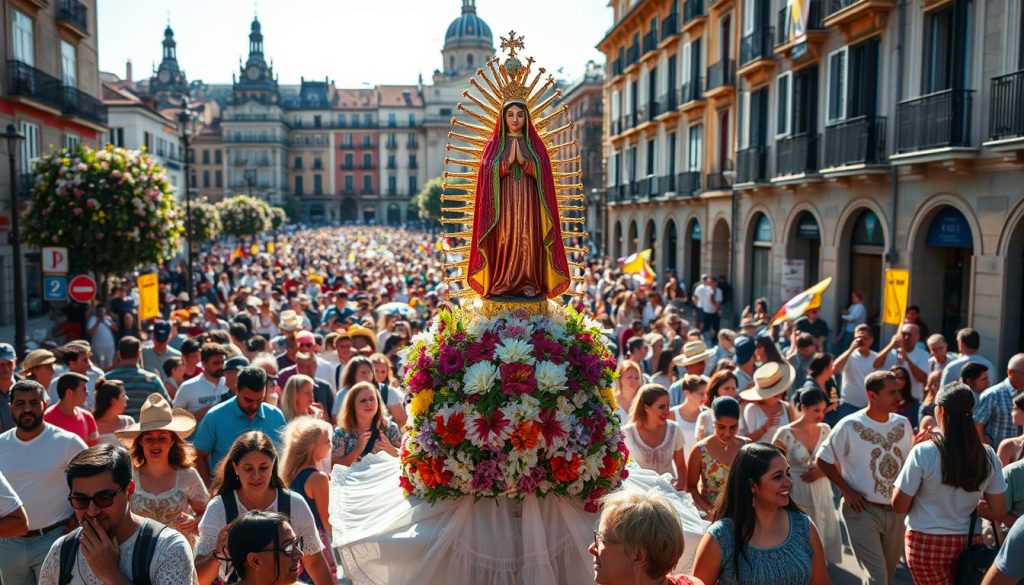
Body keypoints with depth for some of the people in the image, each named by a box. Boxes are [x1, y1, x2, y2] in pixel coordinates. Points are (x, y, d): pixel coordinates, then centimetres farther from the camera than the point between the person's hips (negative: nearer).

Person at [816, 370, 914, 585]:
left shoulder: (903, 424, 2)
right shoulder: (850, 426, -14)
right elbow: (824, 460, -7)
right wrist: (846, 490, -12)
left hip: (896, 511, 5)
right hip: (863, 510, -5)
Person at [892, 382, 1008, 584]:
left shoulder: (923, 452, -17)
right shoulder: (987, 455, -7)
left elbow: (899, 506, -10)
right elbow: (998, 512, -1)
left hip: (926, 542, -4)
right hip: (968, 543, 4)